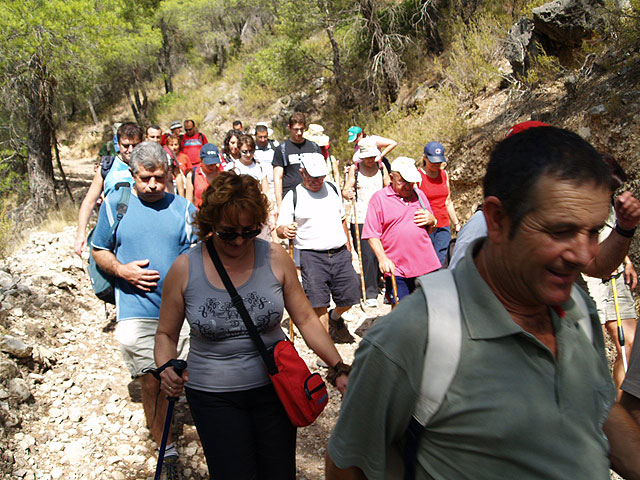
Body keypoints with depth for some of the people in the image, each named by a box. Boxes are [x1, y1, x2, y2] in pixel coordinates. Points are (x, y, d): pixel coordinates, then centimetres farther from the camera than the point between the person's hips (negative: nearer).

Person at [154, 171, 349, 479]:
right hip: (213, 396, -1)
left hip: (274, 386, 1)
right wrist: (167, 369, -17)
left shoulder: (274, 258, -7)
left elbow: (305, 319, 0)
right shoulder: (184, 268, -9)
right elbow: (166, 333, 3)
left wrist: (339, 370, -6)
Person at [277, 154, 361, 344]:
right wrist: (285, 230, -28)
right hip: (311, 256, -4)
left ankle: (335, 317, 37)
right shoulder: (293, 196, -1)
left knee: (350, 296, 5)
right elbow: (280, 229, -5)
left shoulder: (333, 189, 13)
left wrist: (348, 246, 23)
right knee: (319, 301, -7)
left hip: (340, 253, 4)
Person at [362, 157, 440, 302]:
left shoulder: (419, 195, 15)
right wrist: (382, 258, -17)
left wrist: (431, 221, 1)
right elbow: (372, 235, -4)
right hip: (396, 270, -4)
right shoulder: (379, 198, -1)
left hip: (426, 264, 5)